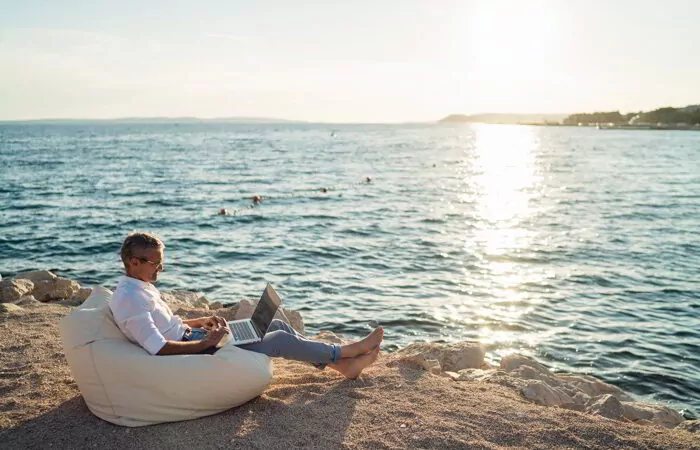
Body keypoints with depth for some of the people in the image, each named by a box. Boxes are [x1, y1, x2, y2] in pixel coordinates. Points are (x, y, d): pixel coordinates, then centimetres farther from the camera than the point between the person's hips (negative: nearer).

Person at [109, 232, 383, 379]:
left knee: (276, 325, 5)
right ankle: (345, 352, 7)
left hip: (191, 338, 10)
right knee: (280, 340, -12)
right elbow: (159, 348, -28)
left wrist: (202, 322, 7)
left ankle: (344, 366, 9)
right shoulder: (130, 299, -22)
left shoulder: (140, 287, 10)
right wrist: (206, 343, -21)